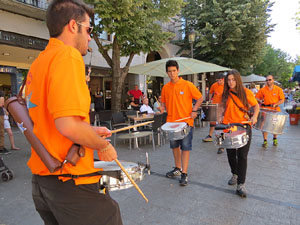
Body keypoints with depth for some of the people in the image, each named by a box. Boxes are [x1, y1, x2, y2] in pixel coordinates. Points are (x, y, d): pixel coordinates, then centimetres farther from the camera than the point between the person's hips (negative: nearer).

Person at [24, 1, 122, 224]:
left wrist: (90, 130, 16)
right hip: (71, 182, -8)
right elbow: (68, 125, -28)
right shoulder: (68, 55, -17)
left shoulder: (37, 64, 11)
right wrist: (103, 146, -11)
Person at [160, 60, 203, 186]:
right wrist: (163, 108, -5)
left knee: (185, 147, -1)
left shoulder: (187, 85, -6)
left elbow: (200, 98, 1)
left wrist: (194, 110, -10)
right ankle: (177, 169, 33)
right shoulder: (165, 88, 5)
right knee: (175, 146, 15)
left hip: (186, 121, -4)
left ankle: (184, 174, 8)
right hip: (171, 121, 5)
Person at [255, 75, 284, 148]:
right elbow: (256, 97, 7)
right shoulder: (262, 90, 2)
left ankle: (275, 139, 31)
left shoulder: (278, 89, 1)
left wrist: (276, 104, -17)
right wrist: (260, 101, -14)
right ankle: (265, 140, 8)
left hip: (275, 110, 0)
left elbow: (282, 100, 1)